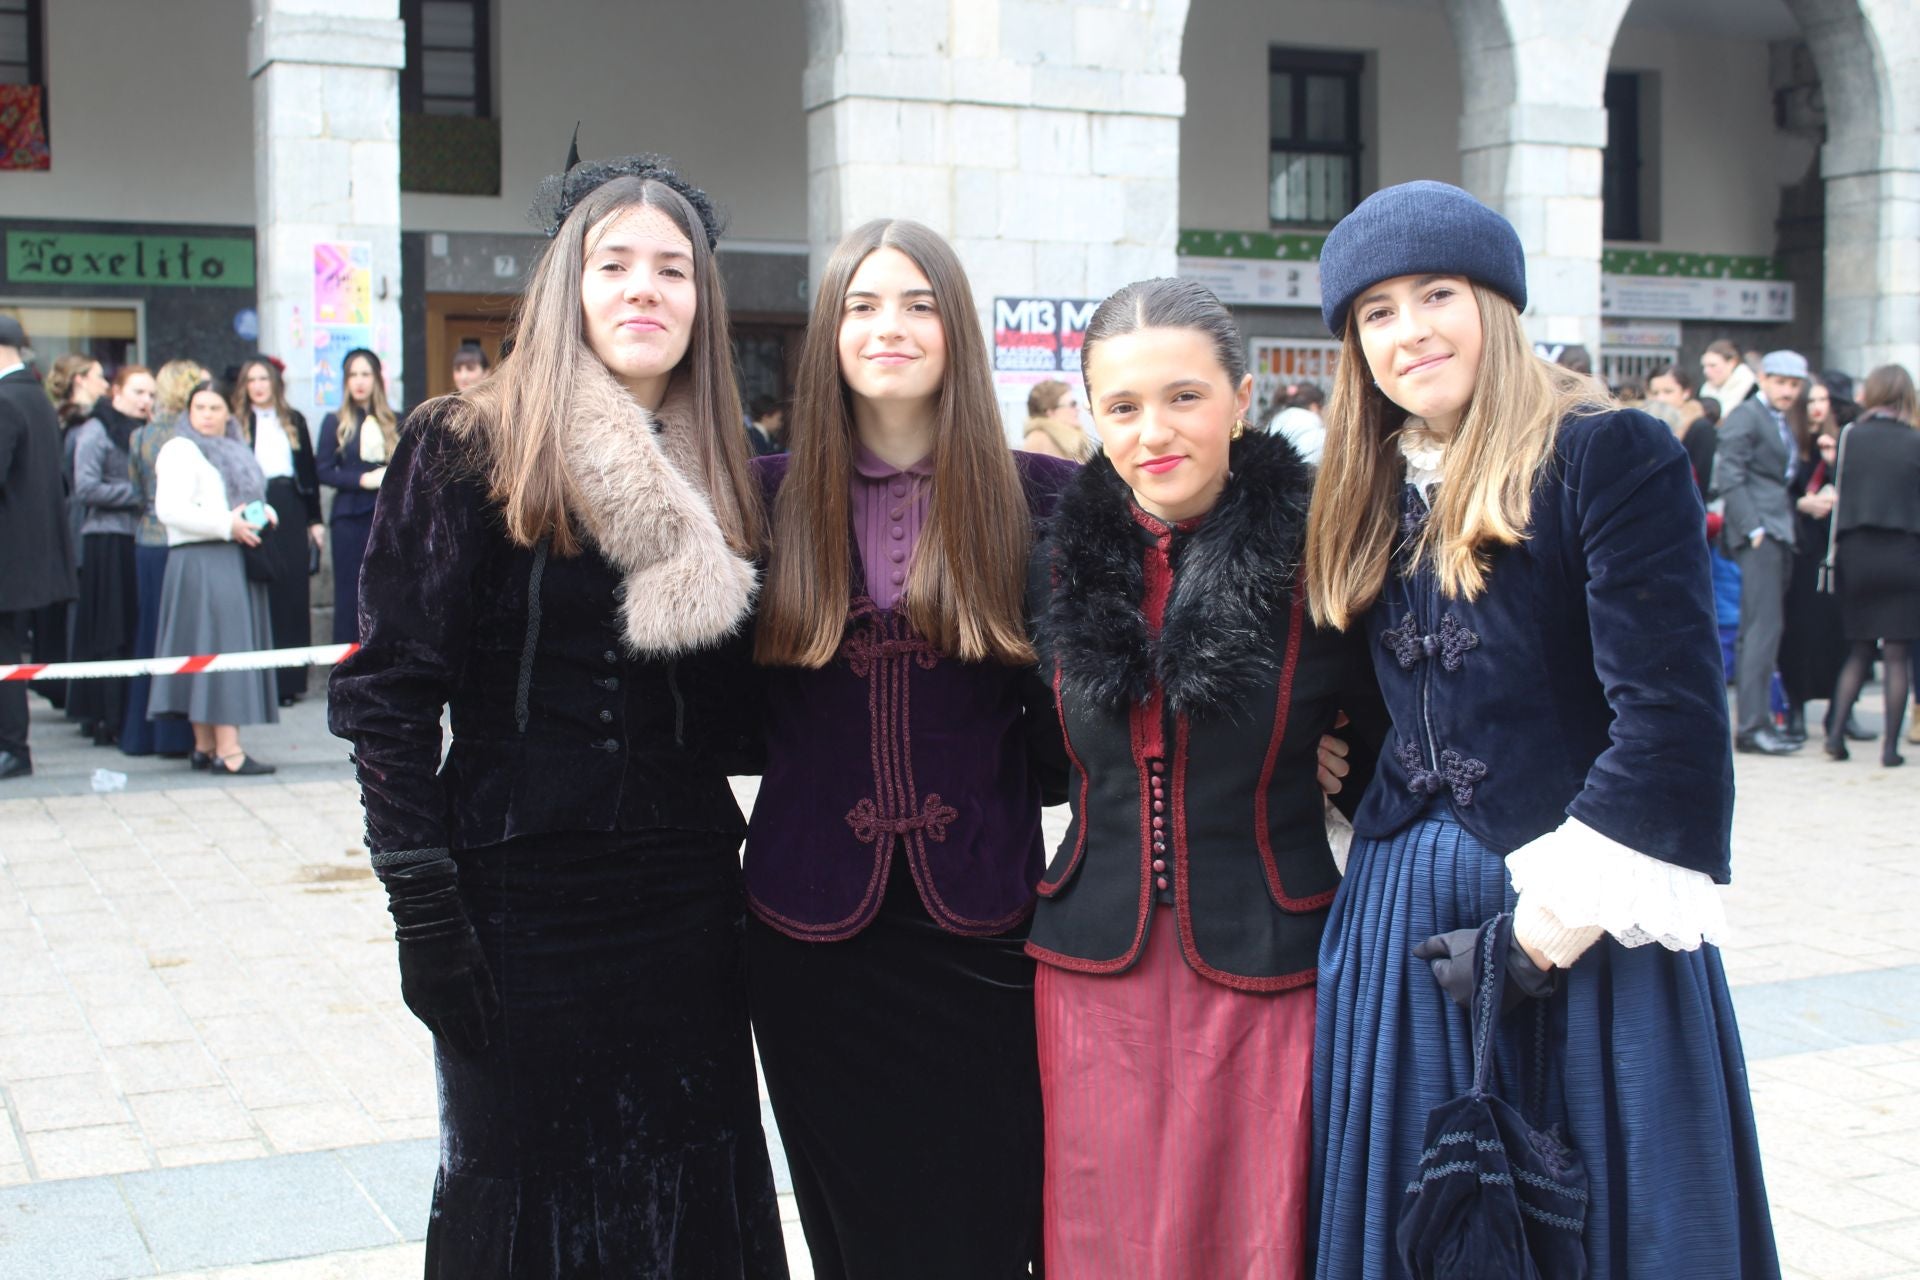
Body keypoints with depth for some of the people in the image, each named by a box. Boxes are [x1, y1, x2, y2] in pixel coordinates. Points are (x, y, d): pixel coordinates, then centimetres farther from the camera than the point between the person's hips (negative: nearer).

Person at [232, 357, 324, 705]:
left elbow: (309, 472, 13)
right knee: (264, 598, -4)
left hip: (291, 510, 3)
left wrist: (315, 519, 9)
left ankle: (292, 678, 11)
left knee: (295, 595, 4)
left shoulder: (294, 421, 13)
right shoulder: (237, 424, 2)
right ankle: (264, 680, 0)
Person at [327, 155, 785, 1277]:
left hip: (688, 892, 4)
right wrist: (423, 904, -13)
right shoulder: (469, 450, -6)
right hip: (521, 891, -4)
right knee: (523, 1187, 7)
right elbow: (391, 690, -9)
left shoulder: (721, 480, 8)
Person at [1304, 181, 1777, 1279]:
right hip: (1403, 921, 6)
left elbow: (1671, 716, -17)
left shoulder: (1613, 456, -11)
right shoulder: (1370, 494, 10)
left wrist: (1556, 923, -17)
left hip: (1583, 930, -6)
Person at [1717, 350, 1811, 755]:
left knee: (1760, 630, 9)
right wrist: (1753, 528, -18)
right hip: (1759, 533, -9)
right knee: (1764, 626, -13)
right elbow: (1729, 476, -14)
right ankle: (1754, 725, -13)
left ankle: (1751, 722, 13)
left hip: (1780, 532, 9)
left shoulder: (1783, 423, 21)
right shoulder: (1745, 416, -6)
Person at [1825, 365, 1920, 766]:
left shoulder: (1850, 436, 0)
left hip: (1855, 552, 2)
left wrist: (1837, 549, 9)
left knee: (1859, 651, 14)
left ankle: (1836, 731, 3)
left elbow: (1838, 495, 2)